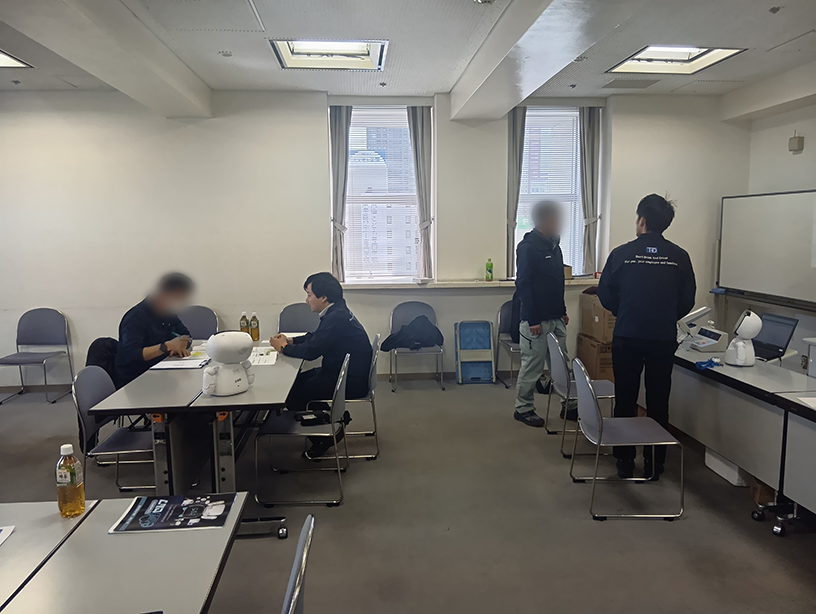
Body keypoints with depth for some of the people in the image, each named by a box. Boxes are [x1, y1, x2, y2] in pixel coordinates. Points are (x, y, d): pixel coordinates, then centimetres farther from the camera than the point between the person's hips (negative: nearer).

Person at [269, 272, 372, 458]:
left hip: (350, 381, -10)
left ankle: (323, 437, 10)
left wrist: (283, 348, -8)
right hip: (343, 372, 10)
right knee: (297, 380, 13)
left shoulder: (336, 318, -23)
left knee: (291, 393, -7)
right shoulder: (336, 312, 8)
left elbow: (311, 351, -25)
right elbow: (315, 338, 21)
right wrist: (290, 340, 5)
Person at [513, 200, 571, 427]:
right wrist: (532, 320, -19)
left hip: (555, 319, 8)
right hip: (536, 320, -8)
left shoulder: (554, 246, 13)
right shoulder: (528, 247, -14)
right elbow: (523, 285, -17)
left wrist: (563, 311, 18)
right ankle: (523, 409, 15)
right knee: (532, 366, 1)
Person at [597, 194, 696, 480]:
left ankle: (625, 462, 19)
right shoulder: (680, 257, -4)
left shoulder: (621, 253, -9)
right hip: (664, 339, 1)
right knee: (658, 403, 12)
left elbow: (605, 295, -2)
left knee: (625, 401, 11)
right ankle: (654, 464, 20)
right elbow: (687, 301, 2)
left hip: (627, 338, -1)